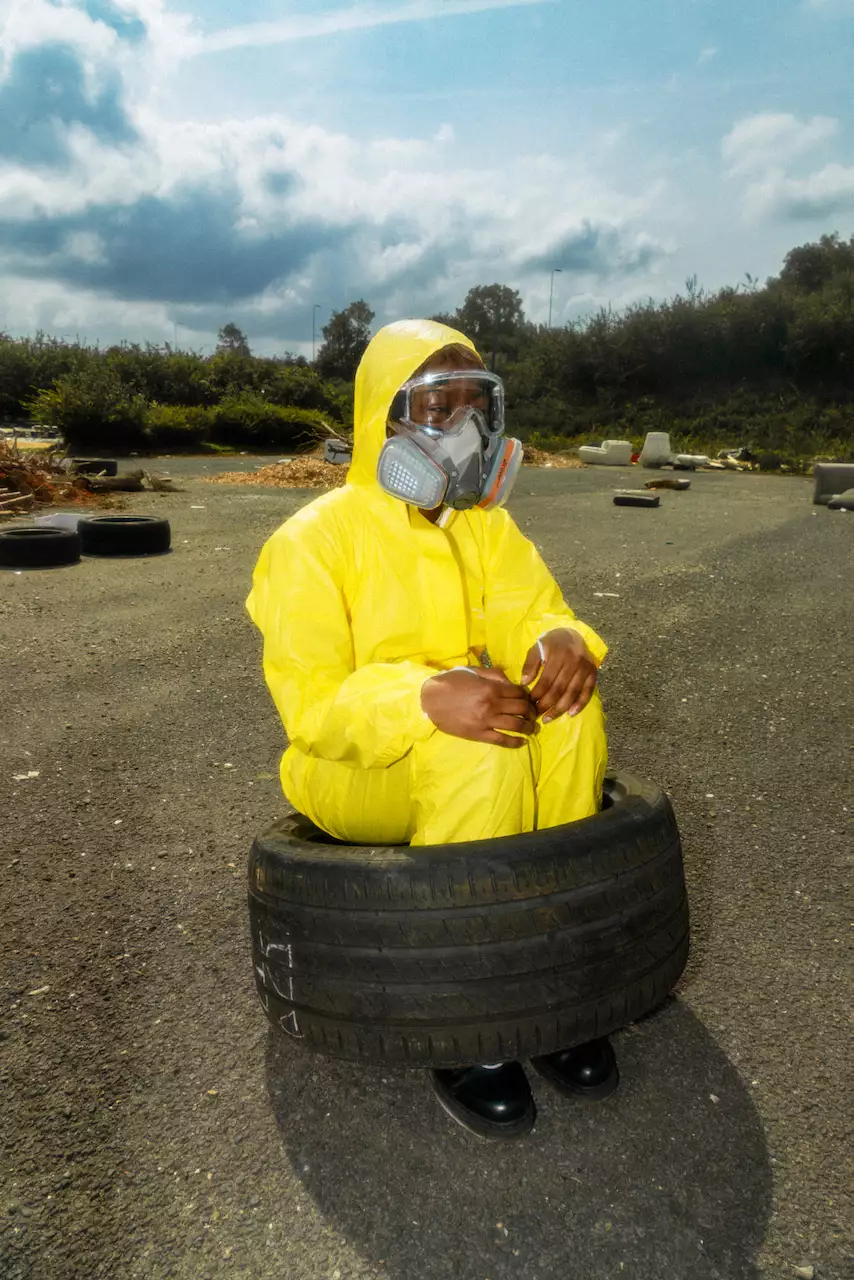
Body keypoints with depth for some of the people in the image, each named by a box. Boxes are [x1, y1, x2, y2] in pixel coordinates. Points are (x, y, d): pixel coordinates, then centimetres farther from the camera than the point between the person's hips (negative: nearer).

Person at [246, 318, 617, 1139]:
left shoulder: (486, 526, 7)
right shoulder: (316, 539, -12)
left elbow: (526, 613, 0)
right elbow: (310, 703, -19)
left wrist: (561, 638, -26)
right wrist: (426, 699, -38)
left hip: (465, 745, 5)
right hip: (351, 768, -5)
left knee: (566, 706, -24)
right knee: (479, 749, -34)